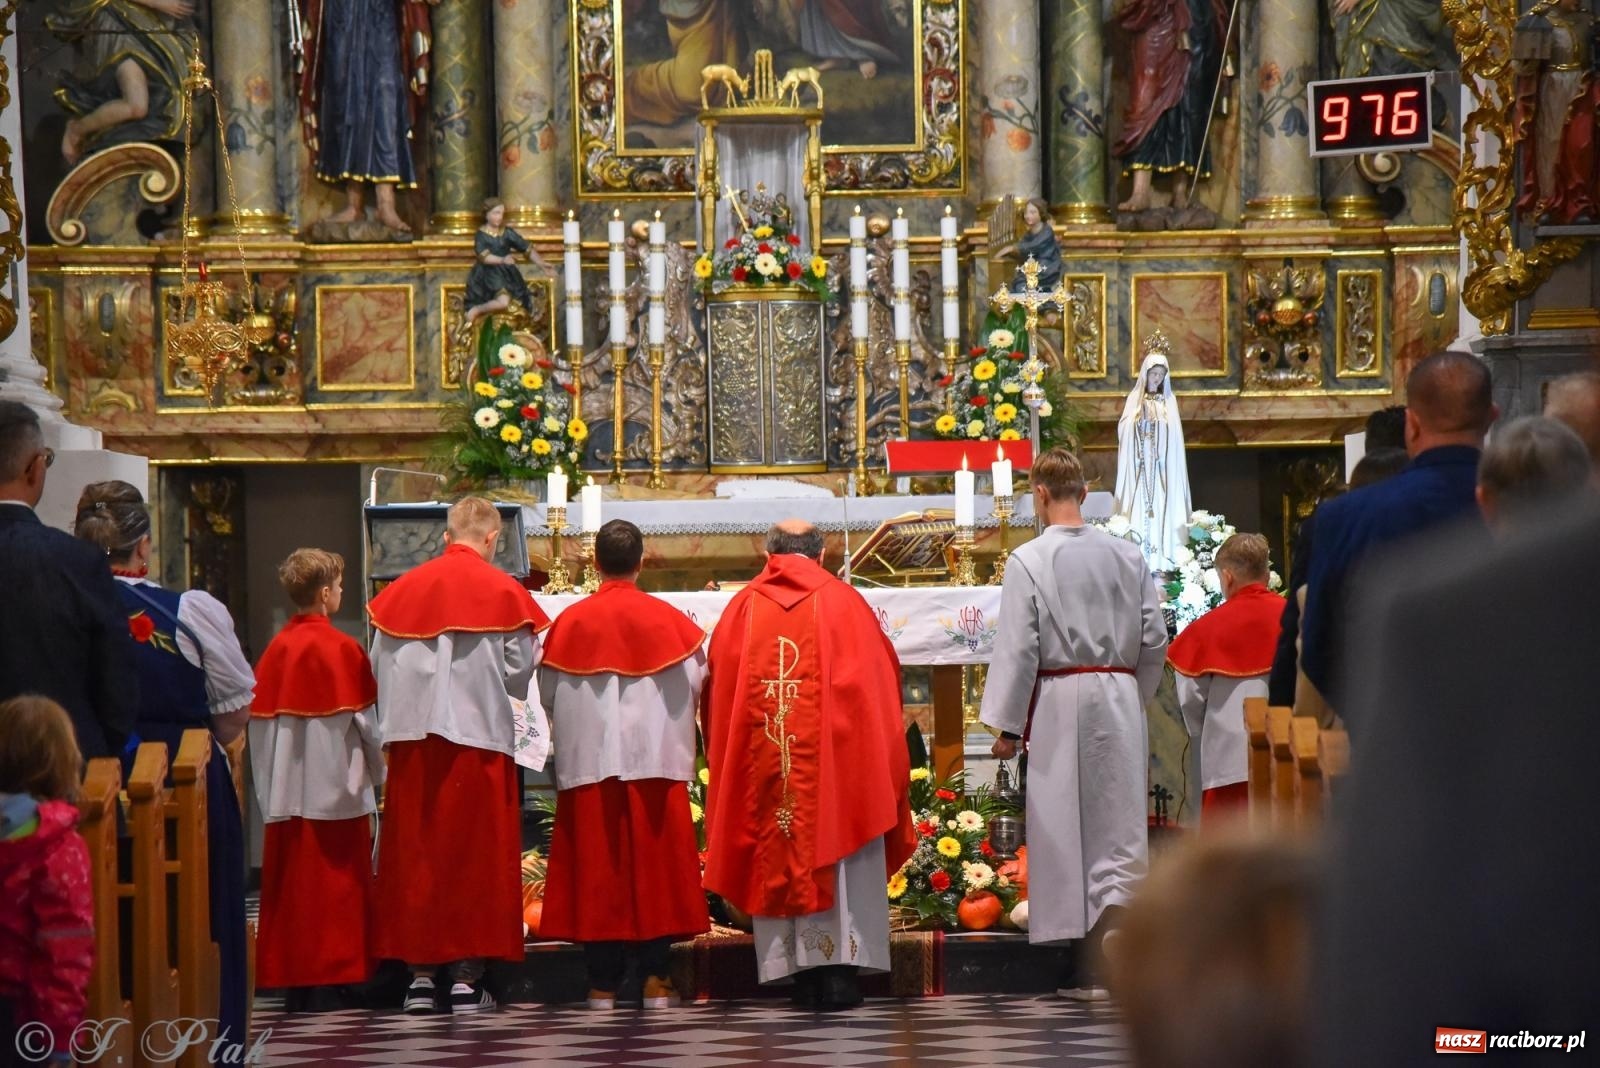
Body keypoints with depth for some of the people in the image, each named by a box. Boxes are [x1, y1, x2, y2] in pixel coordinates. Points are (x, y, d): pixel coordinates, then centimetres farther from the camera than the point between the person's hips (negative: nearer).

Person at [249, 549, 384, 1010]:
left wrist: (269, 788, 16)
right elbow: (363, 718, -7)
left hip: (286, 794, 5)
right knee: (335, 887, 0)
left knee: (291, 886, 8)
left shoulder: (276, 649, 5)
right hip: (335, 788, -5)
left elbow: (259, 720, 8)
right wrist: (379, 769, 9)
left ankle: (292, 985, 10)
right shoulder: (342, 648, -11)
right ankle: (328, 983, -2)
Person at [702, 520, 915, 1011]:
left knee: (778, 861, 5)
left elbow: (717, 689, 9)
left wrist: (728, 759, 20)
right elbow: (879, 679, 7)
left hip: (763, 760, 1)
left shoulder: (742, 610, 5)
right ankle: (839, 969, -8)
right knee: (839, 862, 1)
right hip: (835, 757, -1)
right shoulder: (843, 603, 2)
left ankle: (803, 980, 1)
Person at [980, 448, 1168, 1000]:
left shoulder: (1029, 560, -9)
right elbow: (1154, 639, 8)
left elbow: (1019, 648, -9)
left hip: (1058, 704, -3)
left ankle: (1094, 973, 4)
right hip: (1120, 700, 4)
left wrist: (1007, 725, -3)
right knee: (1118, 830, 6)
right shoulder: (1128, 556, 5)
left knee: (1066, 832, 3)